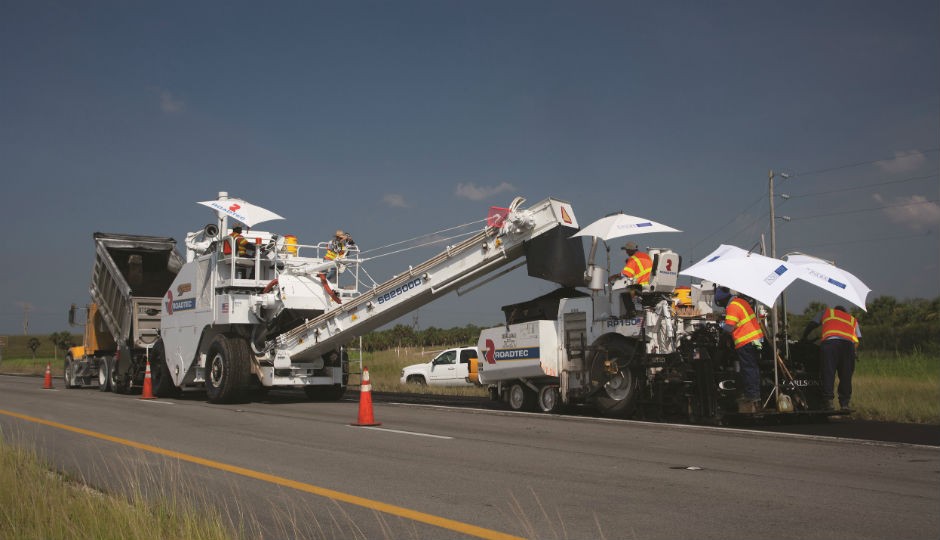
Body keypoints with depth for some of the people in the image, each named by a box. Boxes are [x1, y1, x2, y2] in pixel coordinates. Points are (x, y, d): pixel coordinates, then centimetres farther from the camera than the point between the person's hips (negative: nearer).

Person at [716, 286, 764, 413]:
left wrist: (722, 325, -1)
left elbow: (729, 328, -21)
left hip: (745, 342, -9)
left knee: (748, 369, -2)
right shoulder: (741, 301, 13)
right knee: (754, 367, 17)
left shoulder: (732, 307, -17)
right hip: (756, 338, 10)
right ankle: (756, 392, 27)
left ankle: (752, 394, 1)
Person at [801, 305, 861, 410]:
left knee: (828, 374, -6)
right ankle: (844, 404, 6)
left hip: (830, 342, -2)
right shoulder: (853, 320, 37)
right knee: (846, 376, 8)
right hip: (849, 344, 2)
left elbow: (810, 325, 24)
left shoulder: (826, 312, 31)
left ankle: (828, 401, -15)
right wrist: (856, 353, 22)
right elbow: (858, 339, 22)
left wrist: (804, 339, 35)